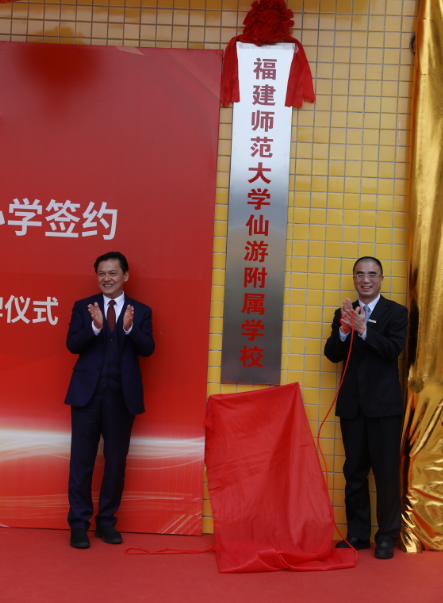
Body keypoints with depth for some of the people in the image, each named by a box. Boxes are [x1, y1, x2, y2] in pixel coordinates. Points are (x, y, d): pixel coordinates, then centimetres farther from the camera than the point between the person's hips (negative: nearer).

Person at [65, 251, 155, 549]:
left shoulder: (141, 311, 6)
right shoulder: (83, 307, 7)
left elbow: (147, 348, -7)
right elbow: (72, 345, -5)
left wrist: (129, 327, -25)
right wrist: (95, 326, -22)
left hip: (122, 396, 1)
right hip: (87, 393, 0)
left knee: (116, 462, 8)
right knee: (82, 460, 2)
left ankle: (107, 521, 23)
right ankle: (79, 524, 14)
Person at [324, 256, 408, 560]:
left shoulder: (396, 312, 1)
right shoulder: (344, 313, 10)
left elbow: (394, 349, -14)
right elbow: (333, 355, 1)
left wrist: (363, 329, -25)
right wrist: (344, 329, -17)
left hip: (385, 404, -3)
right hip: (352, 404, 4)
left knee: (386, 471, 0)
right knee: (355, 471, 11)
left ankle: (388, 536, 13)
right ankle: (358, 534, 22)